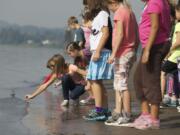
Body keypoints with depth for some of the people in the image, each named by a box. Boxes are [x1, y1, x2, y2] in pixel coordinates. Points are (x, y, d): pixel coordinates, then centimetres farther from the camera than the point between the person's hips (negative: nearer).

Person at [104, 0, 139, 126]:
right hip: (130, 52, 9)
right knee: (118, 85, 13)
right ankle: (117, 113, 13)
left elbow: (120, 34, -20)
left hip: (122, 54, -9)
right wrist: (134, 52, 21)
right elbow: (137, 35, 16)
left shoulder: (119, 12, -11)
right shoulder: (130, 11, 15)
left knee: (122, 85, -6)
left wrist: (113, 54, -20)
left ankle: (127, 116, -4)